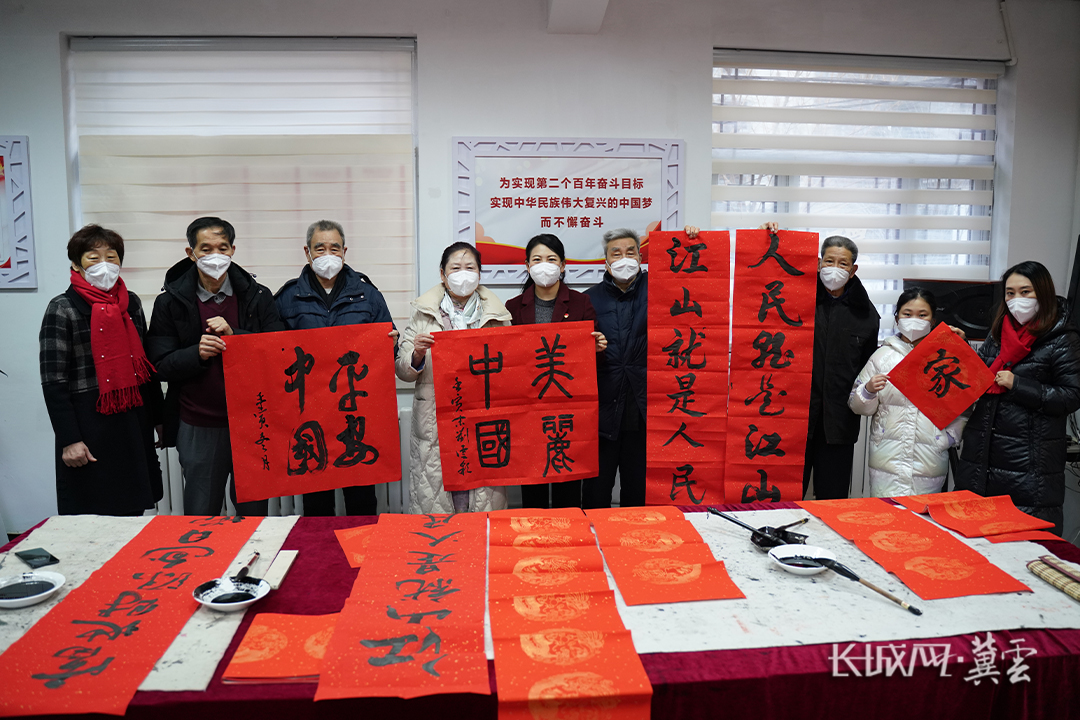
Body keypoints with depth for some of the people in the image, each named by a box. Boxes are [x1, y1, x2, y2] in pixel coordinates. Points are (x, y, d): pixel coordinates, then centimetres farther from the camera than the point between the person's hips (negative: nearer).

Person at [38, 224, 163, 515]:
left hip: (134, 423, 5)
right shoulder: (62, 309, -5)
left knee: (133, 512, 11)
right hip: (89, 424, -5)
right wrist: (69, 439, -14)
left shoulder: (131, 302, 11)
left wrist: (158, 416, 15)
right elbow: (53, 380, -9)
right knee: (91, 514, 1)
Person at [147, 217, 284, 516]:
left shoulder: (258, 297, 3)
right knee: (200, 515, 10)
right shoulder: (170, 303, 3)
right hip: (198, 428, 0)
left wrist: (234, 335, -14)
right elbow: (161, 365, 1)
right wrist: (197, 354, -18)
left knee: (254, 512, 12)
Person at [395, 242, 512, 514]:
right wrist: (418, 354, -12)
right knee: (432, 502, -1)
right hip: (435, 425, 0)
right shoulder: (423, 312, 9)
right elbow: (404, 372, 7)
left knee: (483, 501, -1)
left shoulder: (496, 314, 11)